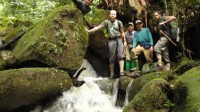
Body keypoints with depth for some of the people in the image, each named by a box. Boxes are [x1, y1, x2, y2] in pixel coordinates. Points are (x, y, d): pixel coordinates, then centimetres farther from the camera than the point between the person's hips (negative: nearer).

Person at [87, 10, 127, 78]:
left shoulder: (119, 22, 6)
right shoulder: (106, 22, 5)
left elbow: (122, 32, 10)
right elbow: (98, 27, 5)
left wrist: (125, 41, 7)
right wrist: (89, 31, 1)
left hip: (119, 39, 0)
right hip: (111, 40, 0)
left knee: (121, 55, -14)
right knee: (112, 58, 2)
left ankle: (121, 71, -21)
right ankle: (112, 73, 9)